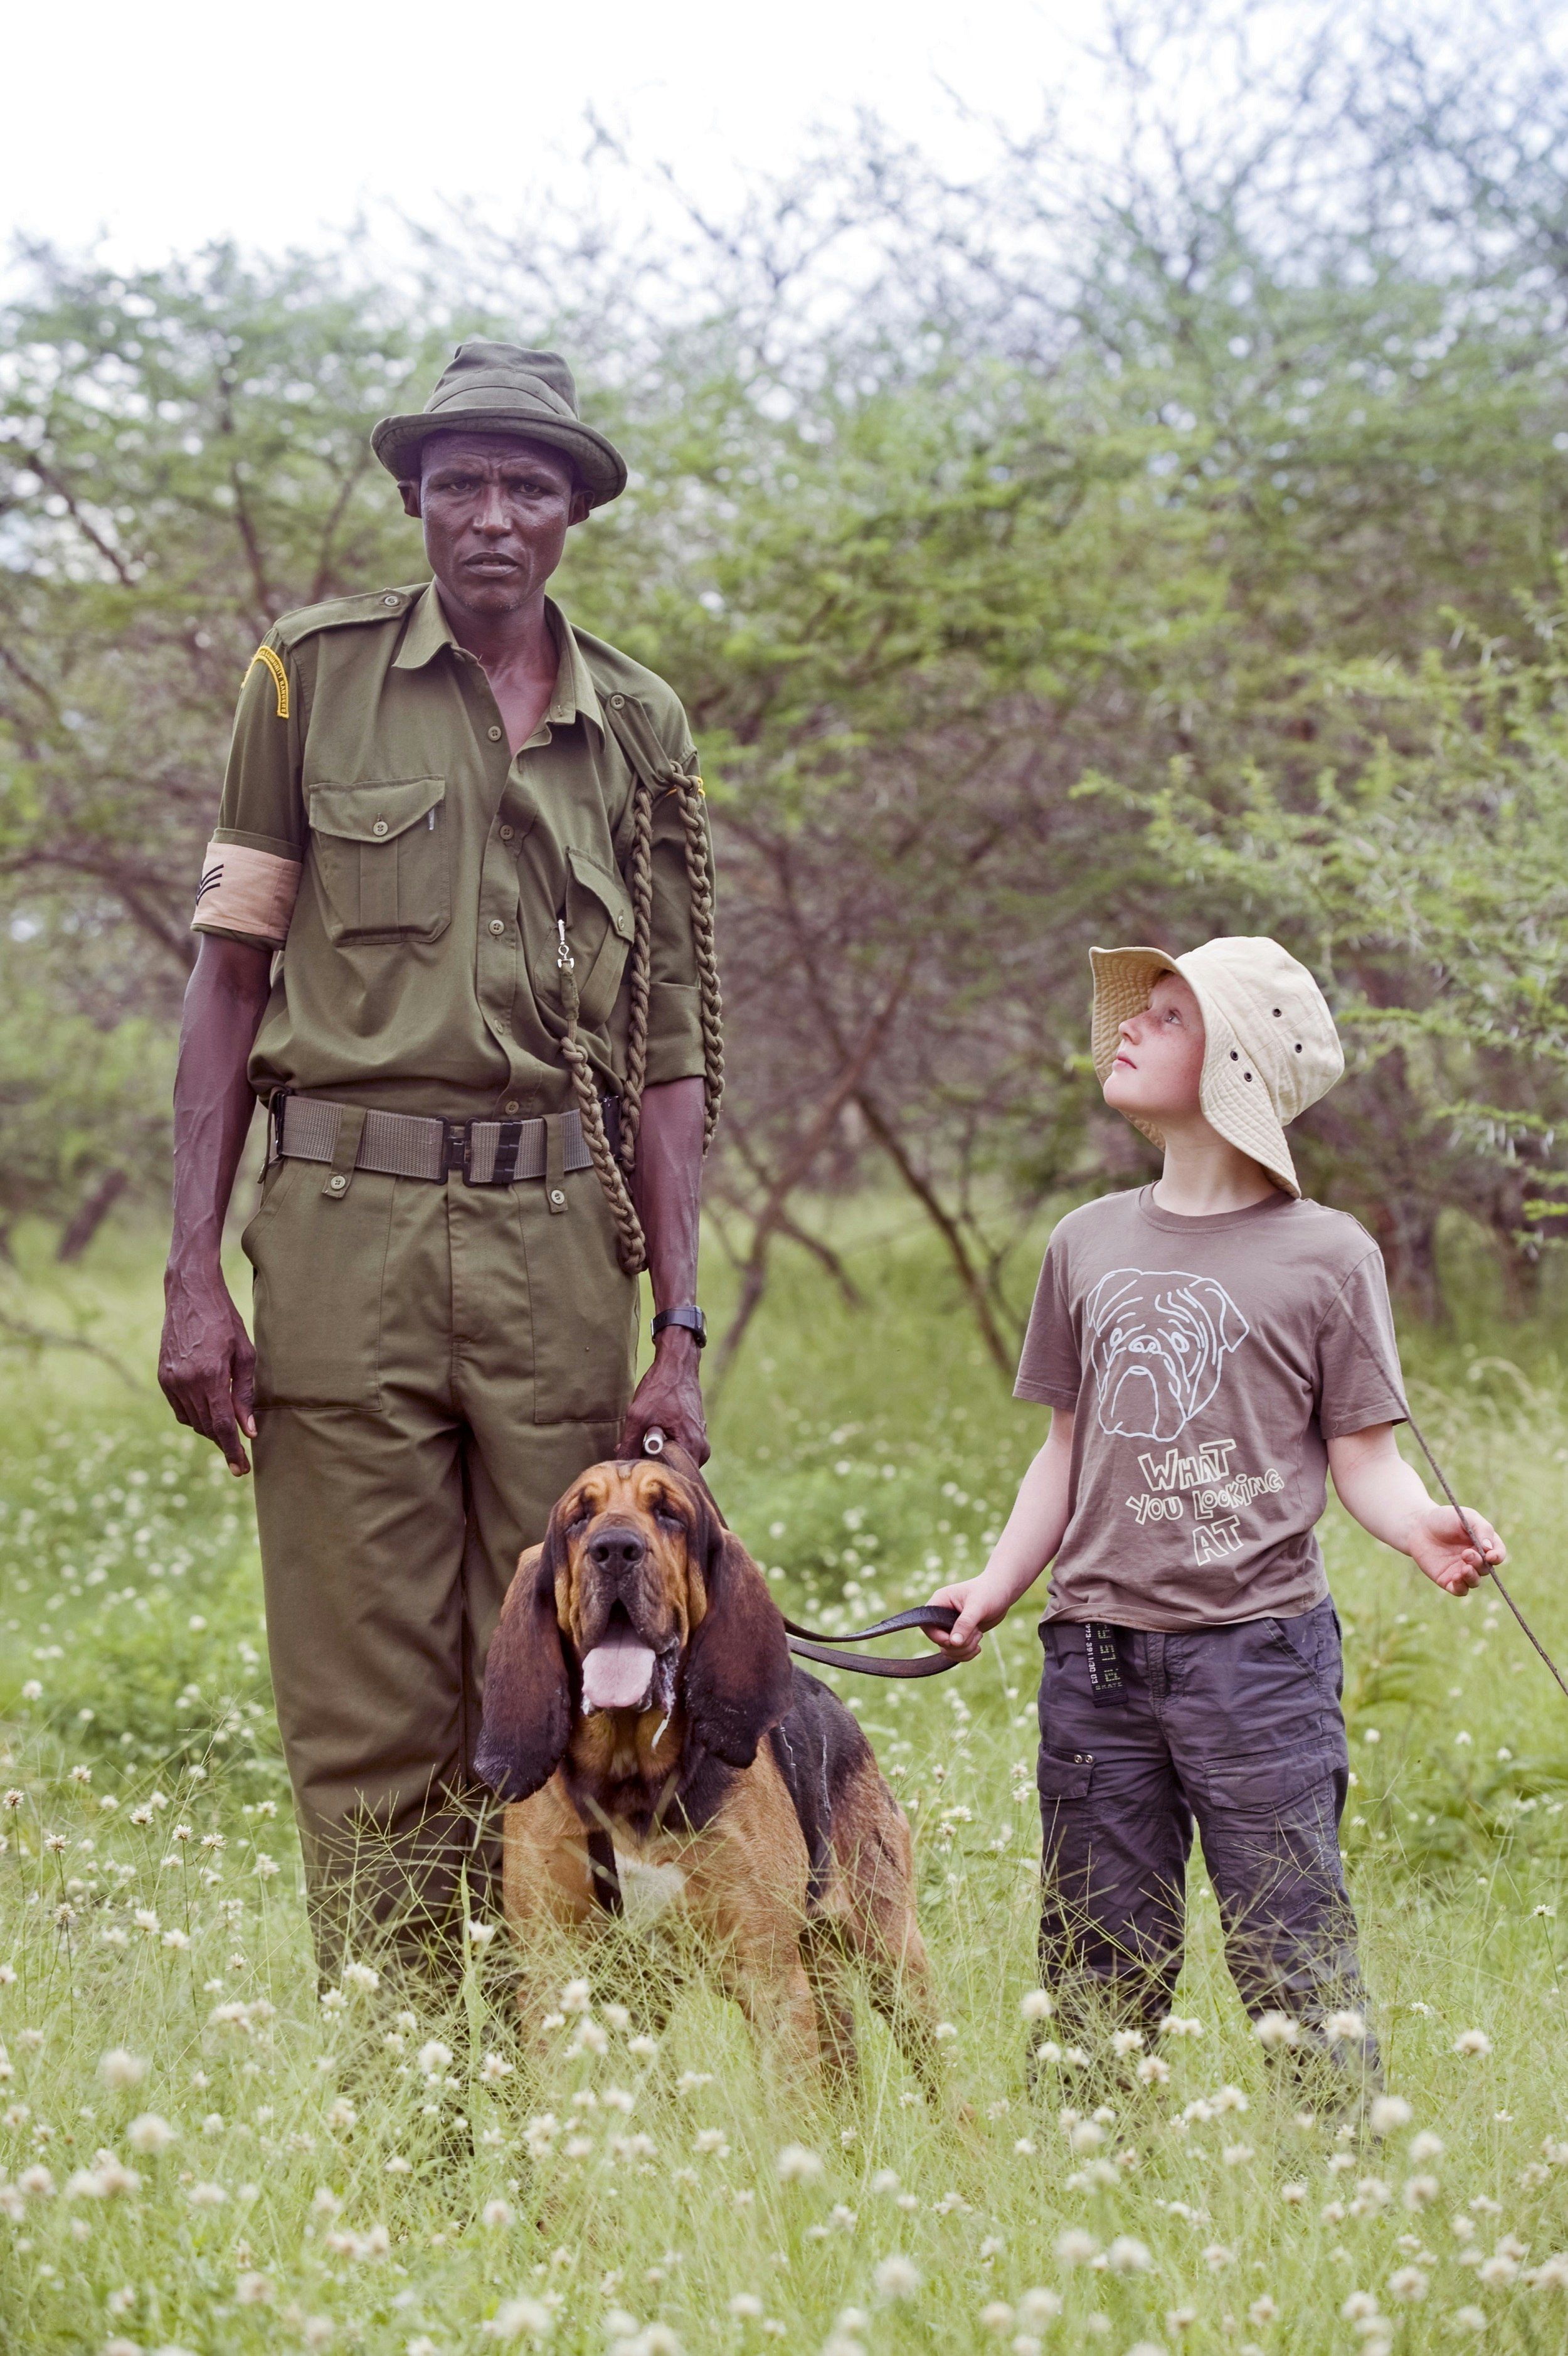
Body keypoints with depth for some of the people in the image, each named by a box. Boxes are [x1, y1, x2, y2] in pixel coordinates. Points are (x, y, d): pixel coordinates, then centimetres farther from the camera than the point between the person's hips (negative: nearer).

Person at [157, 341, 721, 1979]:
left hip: (560, 1236, 2)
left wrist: (678, 1327, 2)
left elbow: (668, 1047, 11)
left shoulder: (640, 730, 12)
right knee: (365, 1715, -1)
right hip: (345, 1229, -2)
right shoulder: (312, 675, 7)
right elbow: (229, 976, 5)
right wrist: (194, 1273, -3)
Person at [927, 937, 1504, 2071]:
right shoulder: (1089, 1243, 13)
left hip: (1256, 1647, -4)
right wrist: (997, 1584, 9)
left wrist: (1426, 1530, -20)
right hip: (1096, 1654, 4)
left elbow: (1364, 1456, -1)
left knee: (1294, 1964, -5)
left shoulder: (1326, 1254, -1)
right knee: (1098, 1968, 8)